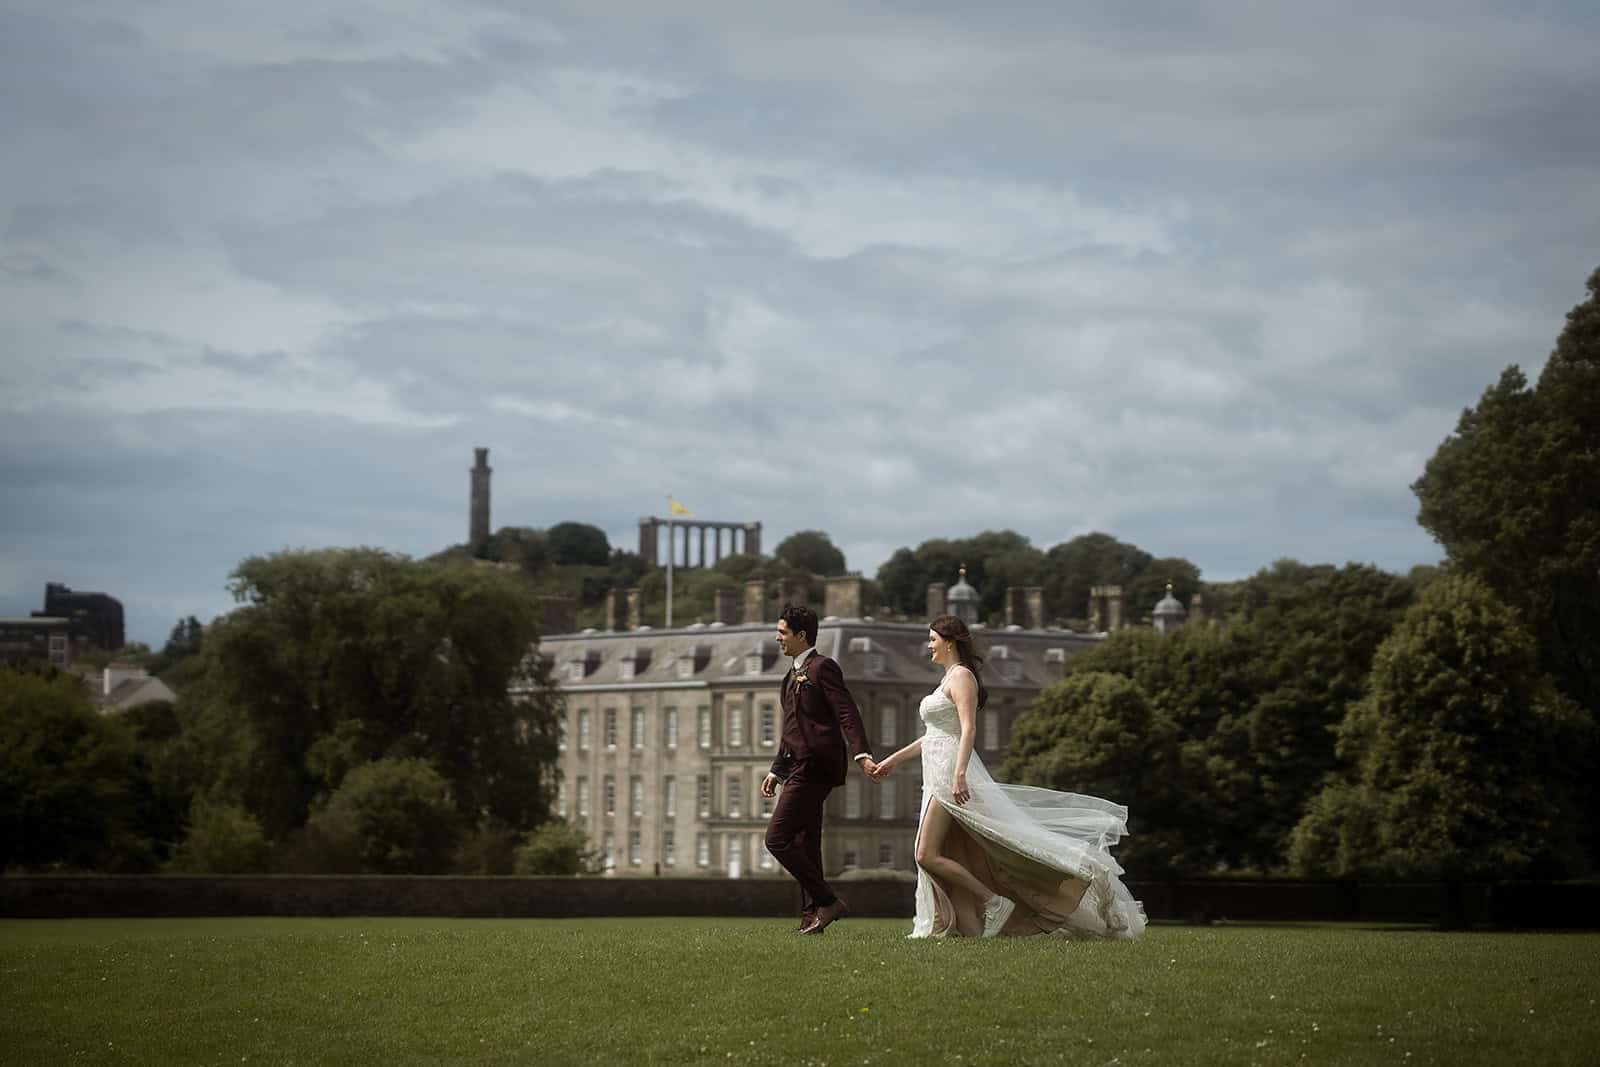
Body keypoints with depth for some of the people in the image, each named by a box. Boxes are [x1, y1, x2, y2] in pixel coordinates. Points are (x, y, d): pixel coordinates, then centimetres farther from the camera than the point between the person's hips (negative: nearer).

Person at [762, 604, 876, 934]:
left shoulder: (822, 667, -8)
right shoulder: (794, 674, 21)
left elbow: (847, 714, -17)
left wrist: (862, 756, -28)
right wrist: (776, 770, 29)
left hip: (814, 768, -10)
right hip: (799, 768, 10)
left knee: (778, 839, -14)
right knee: (805, 846, 10)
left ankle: (828, 902, -11)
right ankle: (812, 916, 14)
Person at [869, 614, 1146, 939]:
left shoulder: (961, 676, -9)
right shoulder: (949, 678, 21)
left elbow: (968, 729, -20)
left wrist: (959, 775, -31)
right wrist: (893, 760, 29)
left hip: (951, 772, -10)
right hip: (939, 777, 10)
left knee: (928, 856, -14)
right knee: (950, 862, 6)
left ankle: (993, 901, -10)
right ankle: (974, 931, 5)